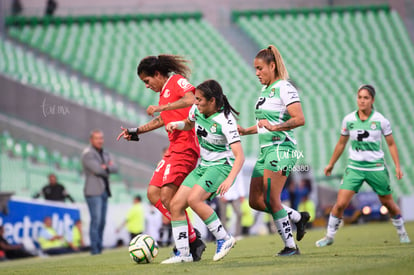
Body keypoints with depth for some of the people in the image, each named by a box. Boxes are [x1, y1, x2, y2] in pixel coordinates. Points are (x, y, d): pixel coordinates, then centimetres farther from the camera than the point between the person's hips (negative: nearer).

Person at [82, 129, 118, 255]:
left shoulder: (105, 154, 19)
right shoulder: (87, 154, -6)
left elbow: (115, 168, 6)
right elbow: (97, 169, -18)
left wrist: (106, 168, -12)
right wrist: (109, 167, -2)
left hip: (104, 192, 7)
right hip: (93, 192, -7)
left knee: (102, 221, 5)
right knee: (96, 220, -13)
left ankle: (99, 248, 8)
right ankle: (94, 249, -14)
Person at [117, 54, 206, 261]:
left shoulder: (177, 81, -5)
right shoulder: (164, 92, 23)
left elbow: (191, 99, -25)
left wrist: (161, 107, -23)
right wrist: (136, 131, 30)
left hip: (185, 146, -10)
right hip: (174, 148, 10)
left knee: (167, 196, -17)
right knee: (153, 193, 4)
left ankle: (193, 242, -9)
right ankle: (186, 235, 3)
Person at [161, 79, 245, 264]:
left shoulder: (225, 121, -22)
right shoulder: (196, 110, -1)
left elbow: (239, 156, -26)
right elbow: (189, 124, 24)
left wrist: (229, 179, -40)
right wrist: (176, 125, 1)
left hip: (222, 166, -8)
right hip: (203, 166, 8)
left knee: (194, 199, -29)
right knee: (176, 205, -4)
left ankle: (224, 239, -16)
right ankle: (183, 253, 2)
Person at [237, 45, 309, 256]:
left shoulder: (284, 88, -10)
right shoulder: (265, 90, 18)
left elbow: (299, 119, -20)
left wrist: (274, 127, -28)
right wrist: (246, 131, 15)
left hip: (281, 148, -9)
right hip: (265, 150, 9)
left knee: (270, 199, -13)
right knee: (255, 201, 5)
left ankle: (290, 246, -5)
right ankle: (298, 217, 21)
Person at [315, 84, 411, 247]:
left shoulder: (381, 120, -5)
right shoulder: (348, 120, 1)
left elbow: (391, 144, 4)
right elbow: (341, 144, 14)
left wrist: (397, 166, -3)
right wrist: (331, 164, 20)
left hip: (376, 167, -1)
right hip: (354, 168, 1)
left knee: (388, 204, 9)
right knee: (340, 204, -10)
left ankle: (402, 233, 31)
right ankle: (329, 236, 5)